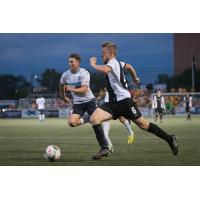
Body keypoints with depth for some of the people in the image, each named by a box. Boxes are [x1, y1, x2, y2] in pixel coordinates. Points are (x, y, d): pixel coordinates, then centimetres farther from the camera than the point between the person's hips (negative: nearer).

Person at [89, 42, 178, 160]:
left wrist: (93, 65, -21)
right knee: (94, 118, -11)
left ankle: (170, 139, 14)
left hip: (124, 101, -9)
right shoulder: (117, 63, 15)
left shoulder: (112, 62, -14)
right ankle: (104, 149, -13)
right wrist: (135, 78, 50)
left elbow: (105, 70, -38)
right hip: (113, 102, 9)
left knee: (143, 125, -1)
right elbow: (129, 66, 35)